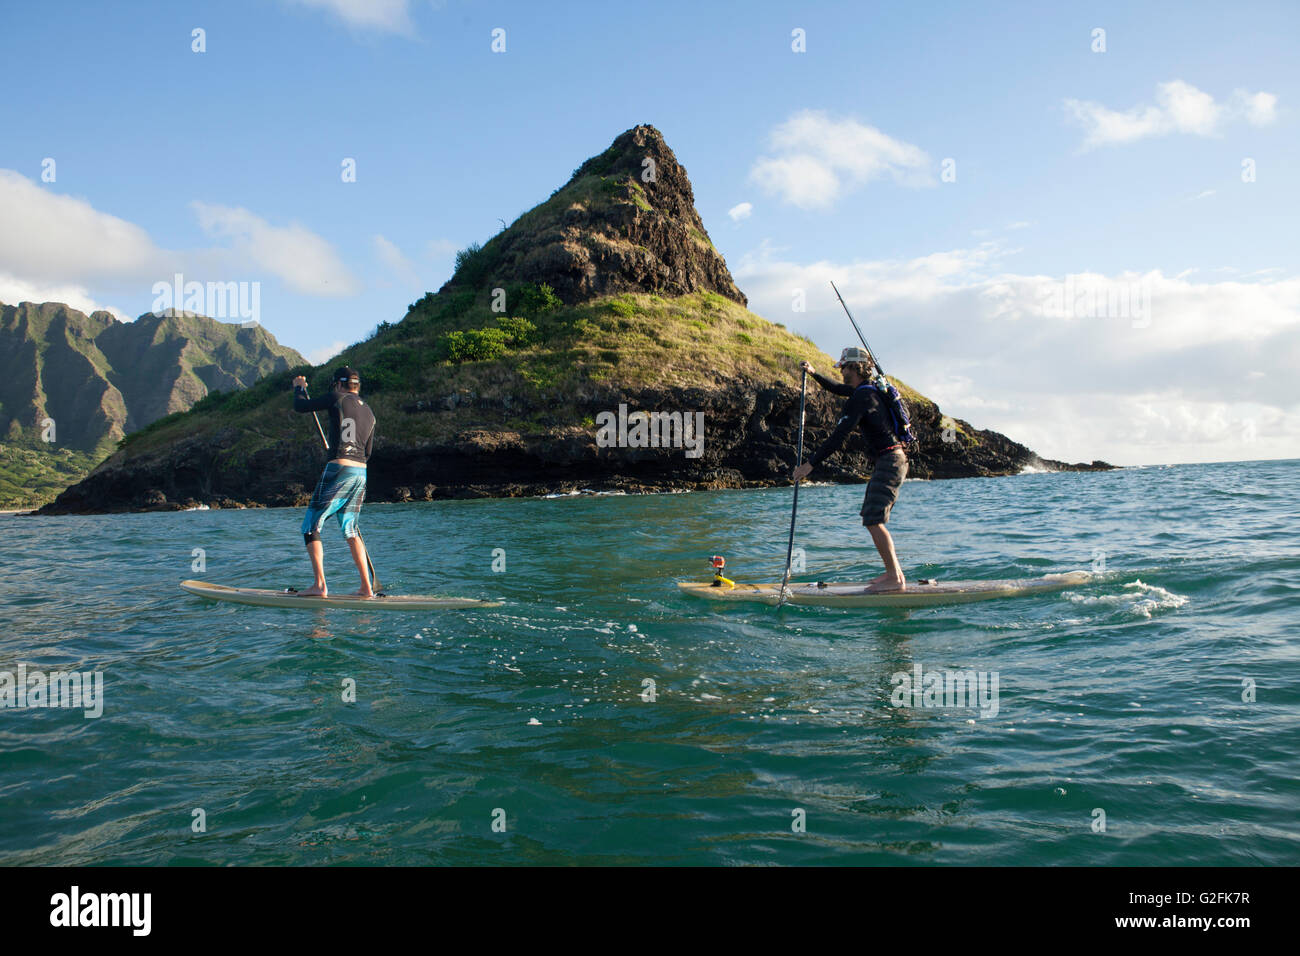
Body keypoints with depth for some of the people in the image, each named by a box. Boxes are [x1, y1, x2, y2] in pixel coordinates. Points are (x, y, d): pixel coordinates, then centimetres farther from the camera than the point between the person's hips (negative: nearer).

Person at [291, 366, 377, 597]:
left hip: (338, 470, -6)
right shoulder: (369, 412, 16)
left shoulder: (337, 399, -2)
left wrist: (299, 387, 25)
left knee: (311, 527, 2)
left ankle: (319, 585, -6)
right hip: (361, 474, 7)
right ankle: (366, 587, 9)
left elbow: (300, 406, 5)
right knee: (349, 529, 15)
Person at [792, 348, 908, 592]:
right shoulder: (868, 390, 14)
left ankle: (895, 579, -10)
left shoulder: (861, 398, -16)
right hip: (891, 460, 10)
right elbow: (838, 389, 36)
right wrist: (814, 374, 39)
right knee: (872, 518, 12)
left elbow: (838, 437, -20)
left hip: (890, 461, -10)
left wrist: (810, 464, -18)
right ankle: (894, 572, 15)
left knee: (873, 520, -12)